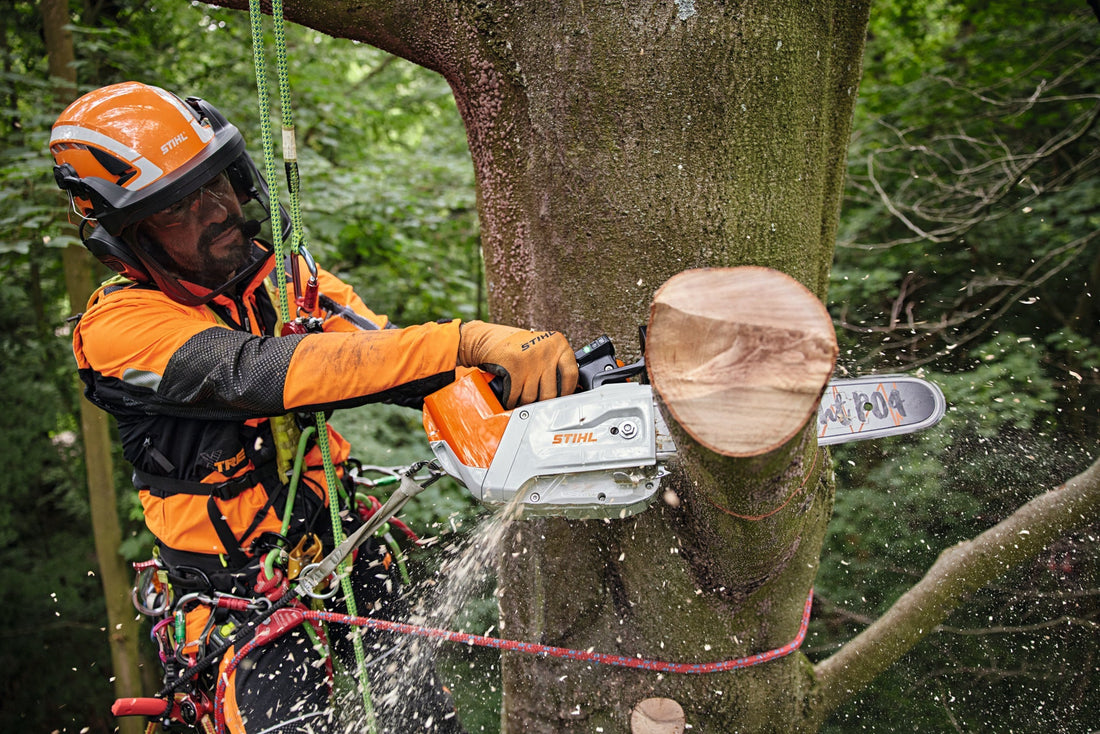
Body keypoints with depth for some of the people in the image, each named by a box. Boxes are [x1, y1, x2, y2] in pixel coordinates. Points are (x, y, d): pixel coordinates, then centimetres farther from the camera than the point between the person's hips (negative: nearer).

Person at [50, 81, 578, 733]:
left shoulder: (286, 279, 2)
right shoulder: (121, 325, -17)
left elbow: (385, 355, -10)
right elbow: (266, 372, -33)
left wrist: (508, 365, -31)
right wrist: (465, 343, -42)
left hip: (354, 566, 5)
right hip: (246, 607, -4)